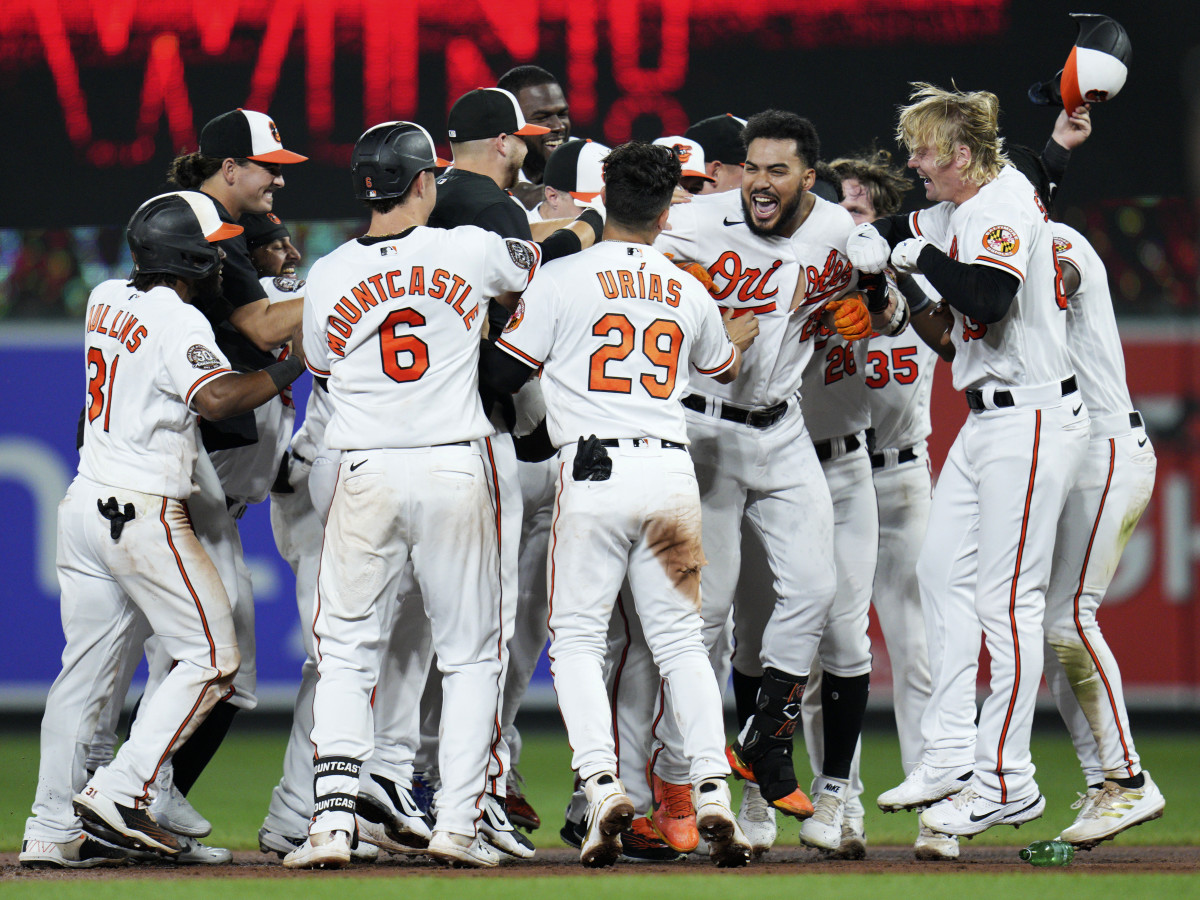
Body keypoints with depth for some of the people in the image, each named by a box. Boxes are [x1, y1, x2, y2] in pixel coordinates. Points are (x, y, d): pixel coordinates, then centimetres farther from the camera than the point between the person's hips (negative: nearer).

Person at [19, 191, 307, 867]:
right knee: (212, 658, -3)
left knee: (86, 671, 11)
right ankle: (118, 794, -12)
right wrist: (290, 367, -20)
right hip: (144, 515, -9)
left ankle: (52, 831, 9)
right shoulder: (179, 322, -13)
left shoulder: (107, 300, 13)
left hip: (85, 506, 9)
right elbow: (216, 398, -30)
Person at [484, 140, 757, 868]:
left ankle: (603, 784, -14)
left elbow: (503, 375, 2)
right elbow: (724, 371, 31)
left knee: (578, 637, 3)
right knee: (681, 638, 10)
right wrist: (744, 336, 53)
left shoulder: (563, 280, -2)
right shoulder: (690, 294, 12)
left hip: (594, 472, -3)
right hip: (672, 472, 3)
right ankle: (713, 791, -2)